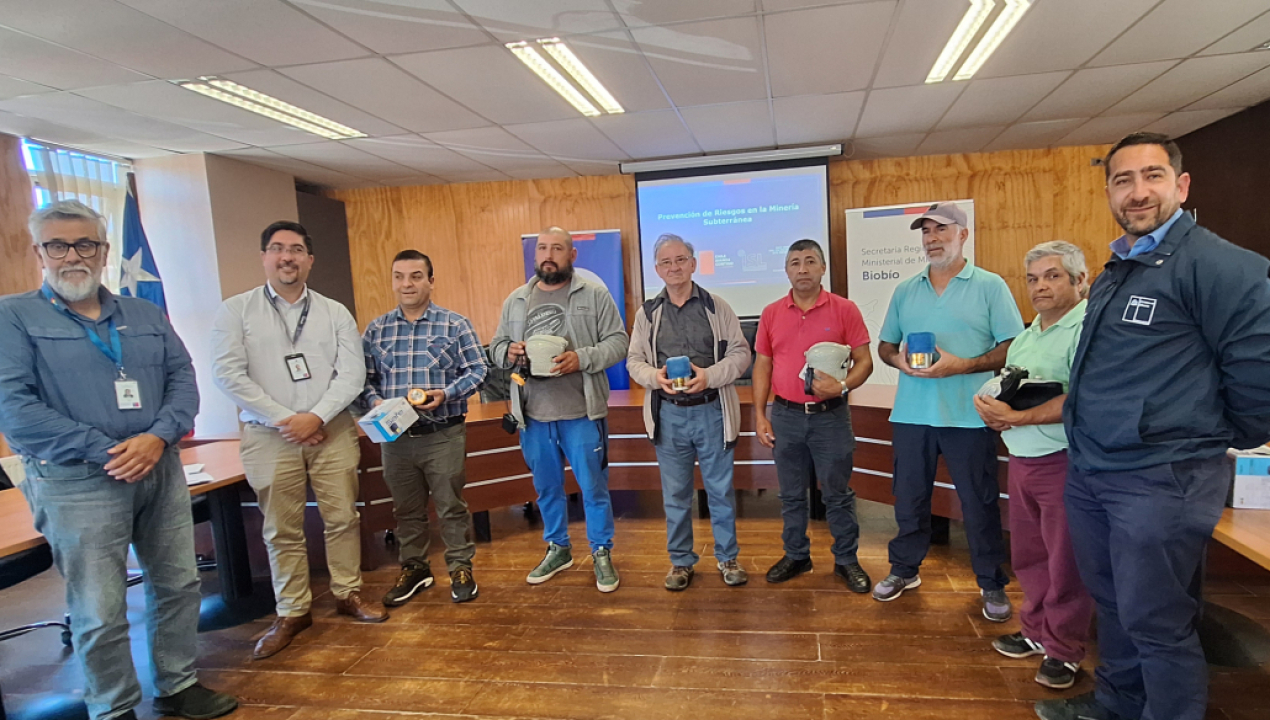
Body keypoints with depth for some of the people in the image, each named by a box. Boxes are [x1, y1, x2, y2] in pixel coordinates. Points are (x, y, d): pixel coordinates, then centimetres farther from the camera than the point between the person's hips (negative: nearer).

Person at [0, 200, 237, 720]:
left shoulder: (145, 315, 12)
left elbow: (183, 379, 5)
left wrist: (158, 436, -13)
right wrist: (105, 452, -17)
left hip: (160, 471, 5)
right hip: (77, 483, -4)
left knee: (179, 584, 13)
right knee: (100, 613, 4)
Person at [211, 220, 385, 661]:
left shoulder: (335, 313, 6)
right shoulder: (236, 311, 2)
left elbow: (352, 373, -1)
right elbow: (228, 374, -7)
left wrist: (317, 416, -14)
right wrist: (283, 419, -12)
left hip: (331, 431, 1)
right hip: (269, 437, -1)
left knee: (342, 517, 7)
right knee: (282, 530, 7)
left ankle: (347, 593, 25)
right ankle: (292, 612, 21)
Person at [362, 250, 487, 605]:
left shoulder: (455, 324, -3)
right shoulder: (375, 330, 6)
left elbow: (476, 370, -4)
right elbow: (366, 377, 8)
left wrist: (446, 394, -19)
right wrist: (375, 401, -12)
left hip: (444, 435, -3)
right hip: (395, 436, 3)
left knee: (451, 505, 6)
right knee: (406, 509, 15)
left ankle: (461, 568, 23)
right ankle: (413, 568, 32)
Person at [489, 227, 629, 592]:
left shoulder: (595, 294, -2)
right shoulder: (516, 300, 10)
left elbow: (618, 342, -6)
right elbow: (496, 344, 14)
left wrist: (582, 359, -20)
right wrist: (508, 352, -9)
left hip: (581, 413, -4)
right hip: (533, 415, 4)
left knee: (594, 487, 5)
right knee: (546, 487, 17)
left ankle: (602, 553, 24)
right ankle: (557, 549, 36)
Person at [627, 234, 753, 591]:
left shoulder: (717, 307, 1)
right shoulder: (648, 313, 6)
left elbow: (740, 353, -1)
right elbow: (634, 360, 7)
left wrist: (709, 376, -18)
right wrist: (654, 376, -15)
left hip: (712, 411, -1)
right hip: (668, 414, 2)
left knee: (721, 489, 9)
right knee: (675, 493, 11)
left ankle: (727, 558, 27)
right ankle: (680, 561, 27)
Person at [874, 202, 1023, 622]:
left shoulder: (990, 286, -1)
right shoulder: (905, 291, 11)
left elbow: (1013, 348, -6)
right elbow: (885, 345, 16)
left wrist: (961, 366, -17)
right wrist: (898, 360, -6)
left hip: (968, 415, -3)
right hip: (911, 414, 4)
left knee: (980, 503, 7)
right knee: (909, 497, 13)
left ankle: (992, 584, 24)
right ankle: (904, 570, 31)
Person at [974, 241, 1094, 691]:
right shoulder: (1028, 334, 16)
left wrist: (1016, 417, -23)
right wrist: (992, 411, -3)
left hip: (1065, 462, -8)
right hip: (1023, 459, 8)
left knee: (1065, 562, 4)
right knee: (1028, 554, 16)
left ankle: (1064, 650, 19)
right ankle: (1037, 631, 32)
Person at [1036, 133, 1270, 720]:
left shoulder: (1214, 264, -14)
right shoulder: (1113, 274, 14)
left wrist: (1222, 440, -5)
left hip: (1159, 479, -8)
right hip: (1087, 472, 9)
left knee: (1155, 623, 5)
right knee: (1111, 604, 22)